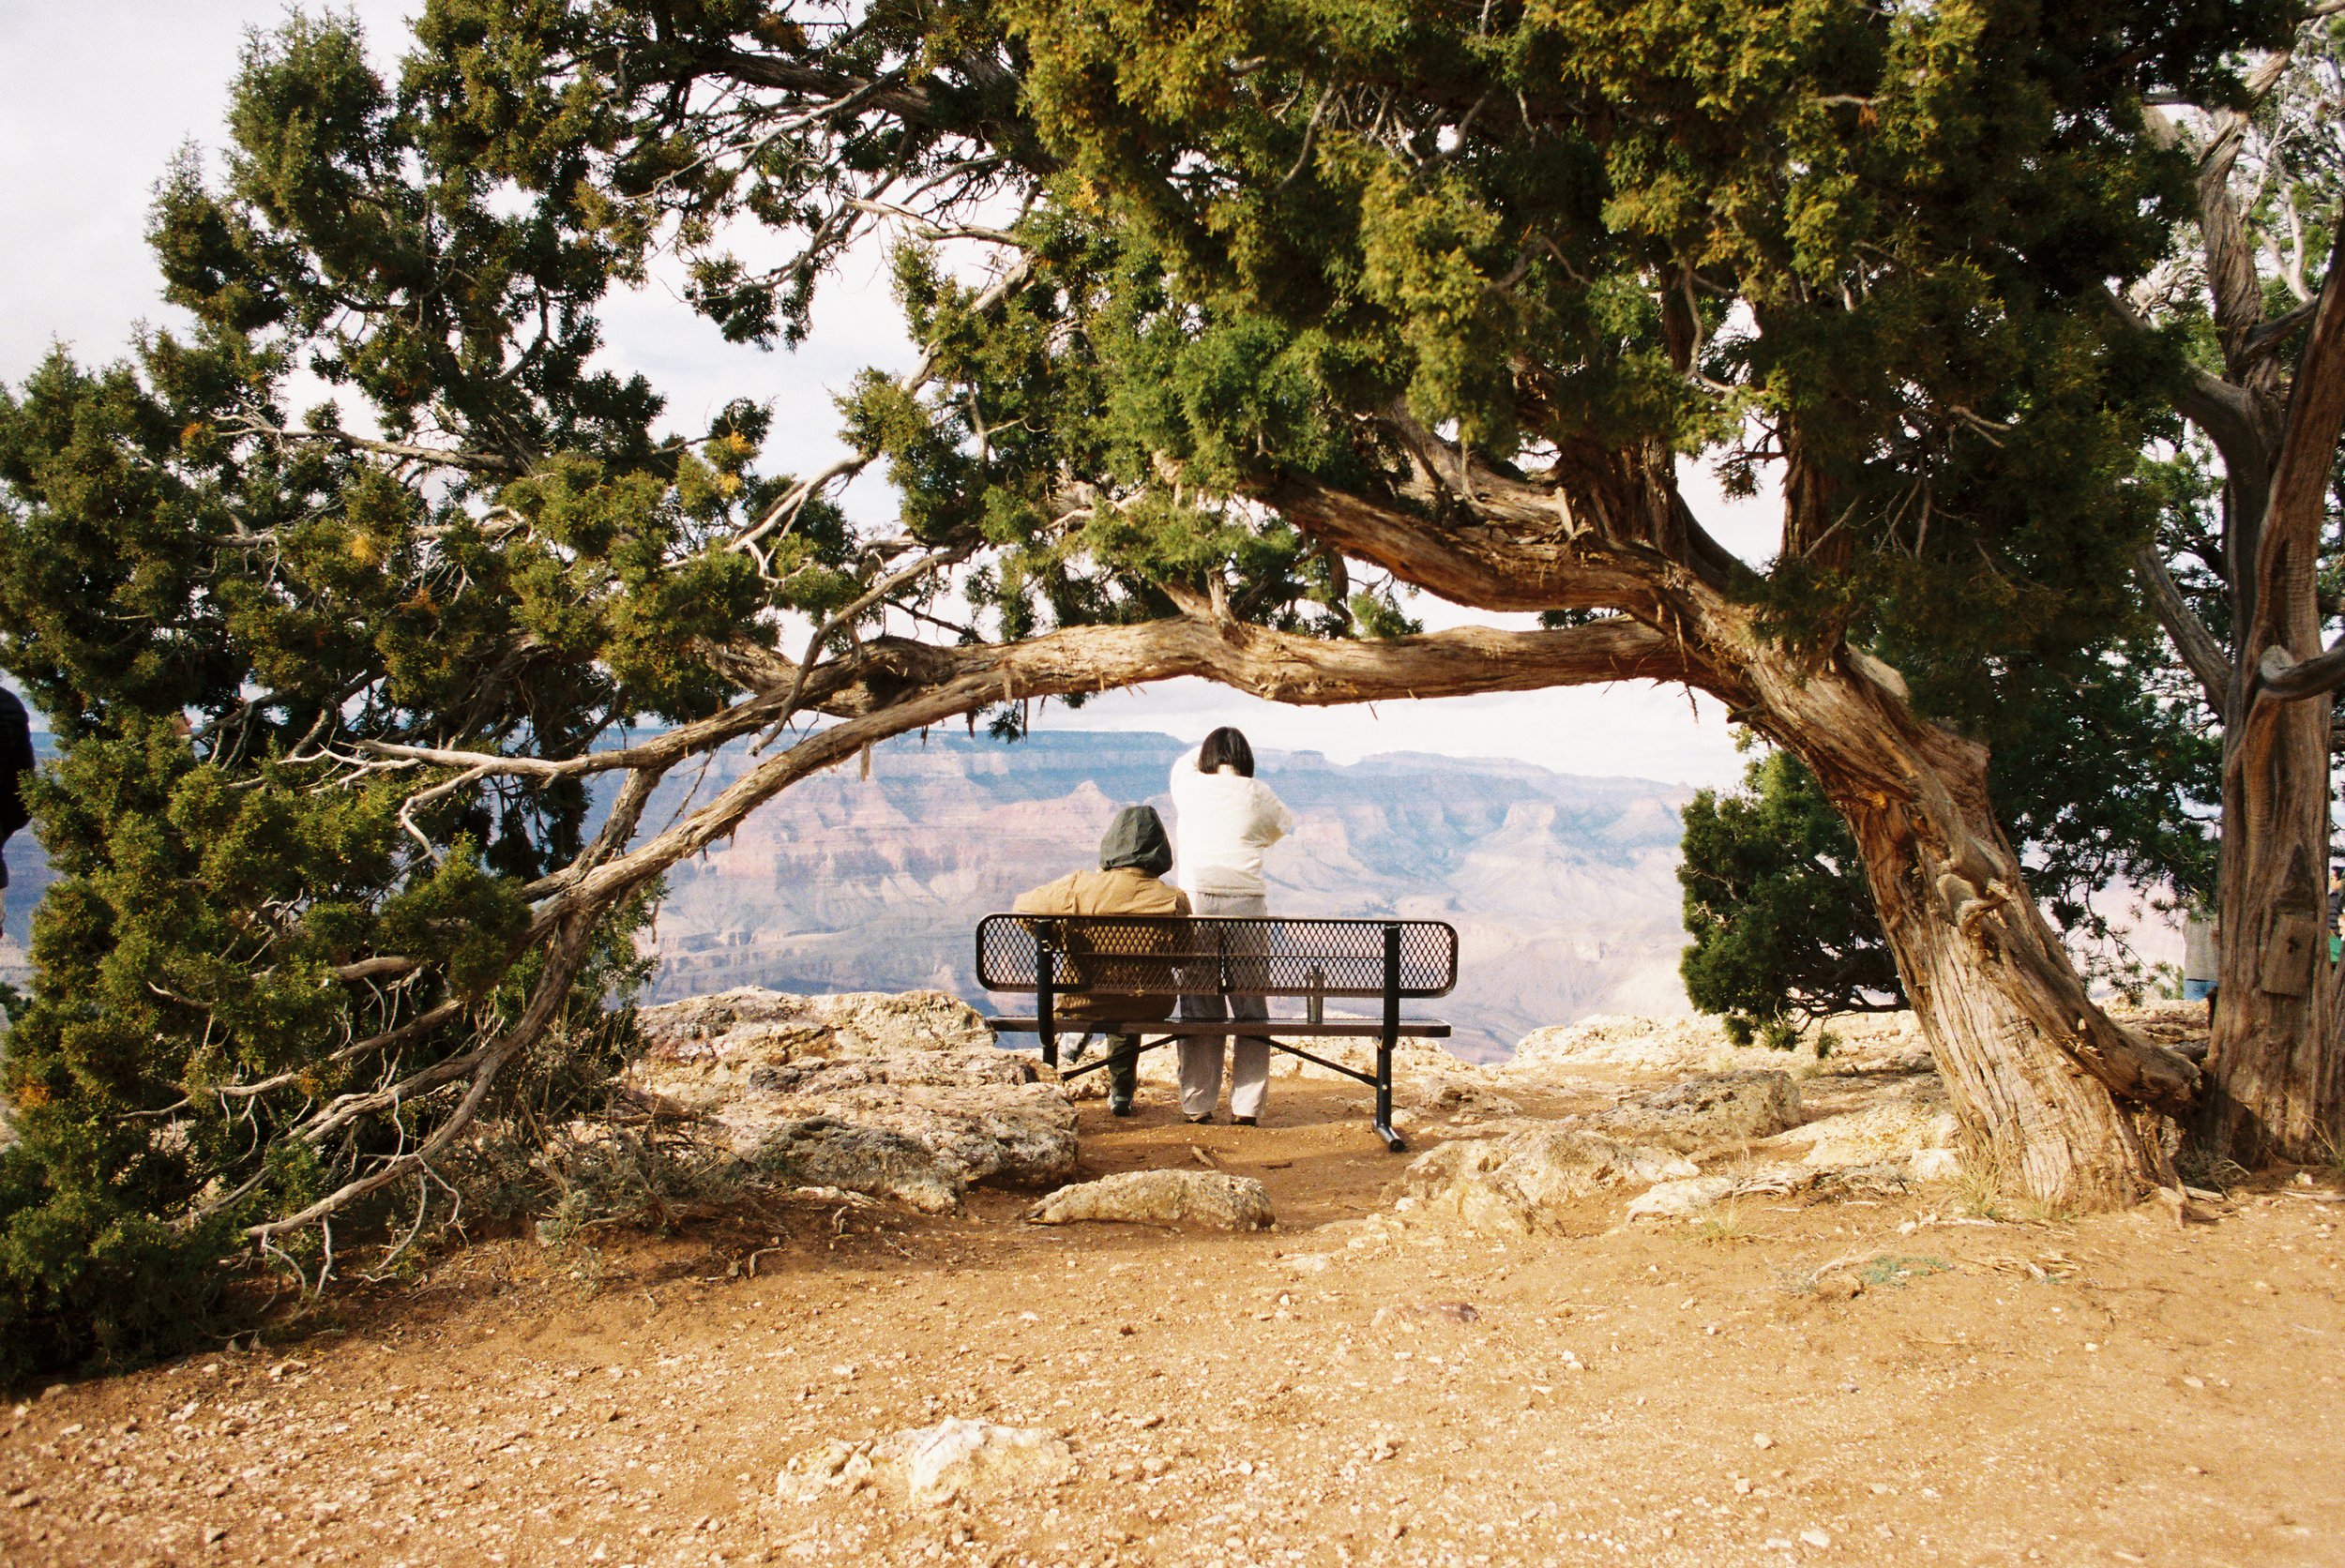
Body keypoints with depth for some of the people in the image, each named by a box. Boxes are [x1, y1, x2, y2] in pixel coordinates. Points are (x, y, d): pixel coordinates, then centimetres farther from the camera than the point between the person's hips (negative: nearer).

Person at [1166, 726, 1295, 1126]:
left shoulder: (1188, 787, 8)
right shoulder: (1257, 794, 7)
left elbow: (1184, 762, 34)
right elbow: (1285, 825, 28)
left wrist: (1209, 747, 51)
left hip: (1197, 901, 1)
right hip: (1247, 905, -1)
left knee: (1199, 1007, 5)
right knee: (1250, 1007, 5)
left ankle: (1197, 1104, 7)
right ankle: (1247, 1106, 4)